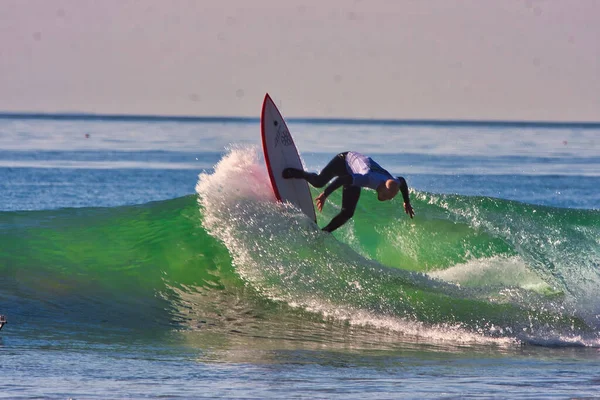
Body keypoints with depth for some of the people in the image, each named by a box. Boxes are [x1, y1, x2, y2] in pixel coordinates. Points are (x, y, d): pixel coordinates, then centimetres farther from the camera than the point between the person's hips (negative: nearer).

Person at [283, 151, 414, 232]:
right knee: (319, 181, -29)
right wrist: (325, 194, -39)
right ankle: (295, 173, -1)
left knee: (347, 212, -7)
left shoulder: (394, 184, -25)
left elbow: (403, 181, 1)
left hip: (353, 174, 6)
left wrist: (407, 202, 11)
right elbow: (342, 179, -42)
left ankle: (324, 232, 7)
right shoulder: (369, 178, -45)